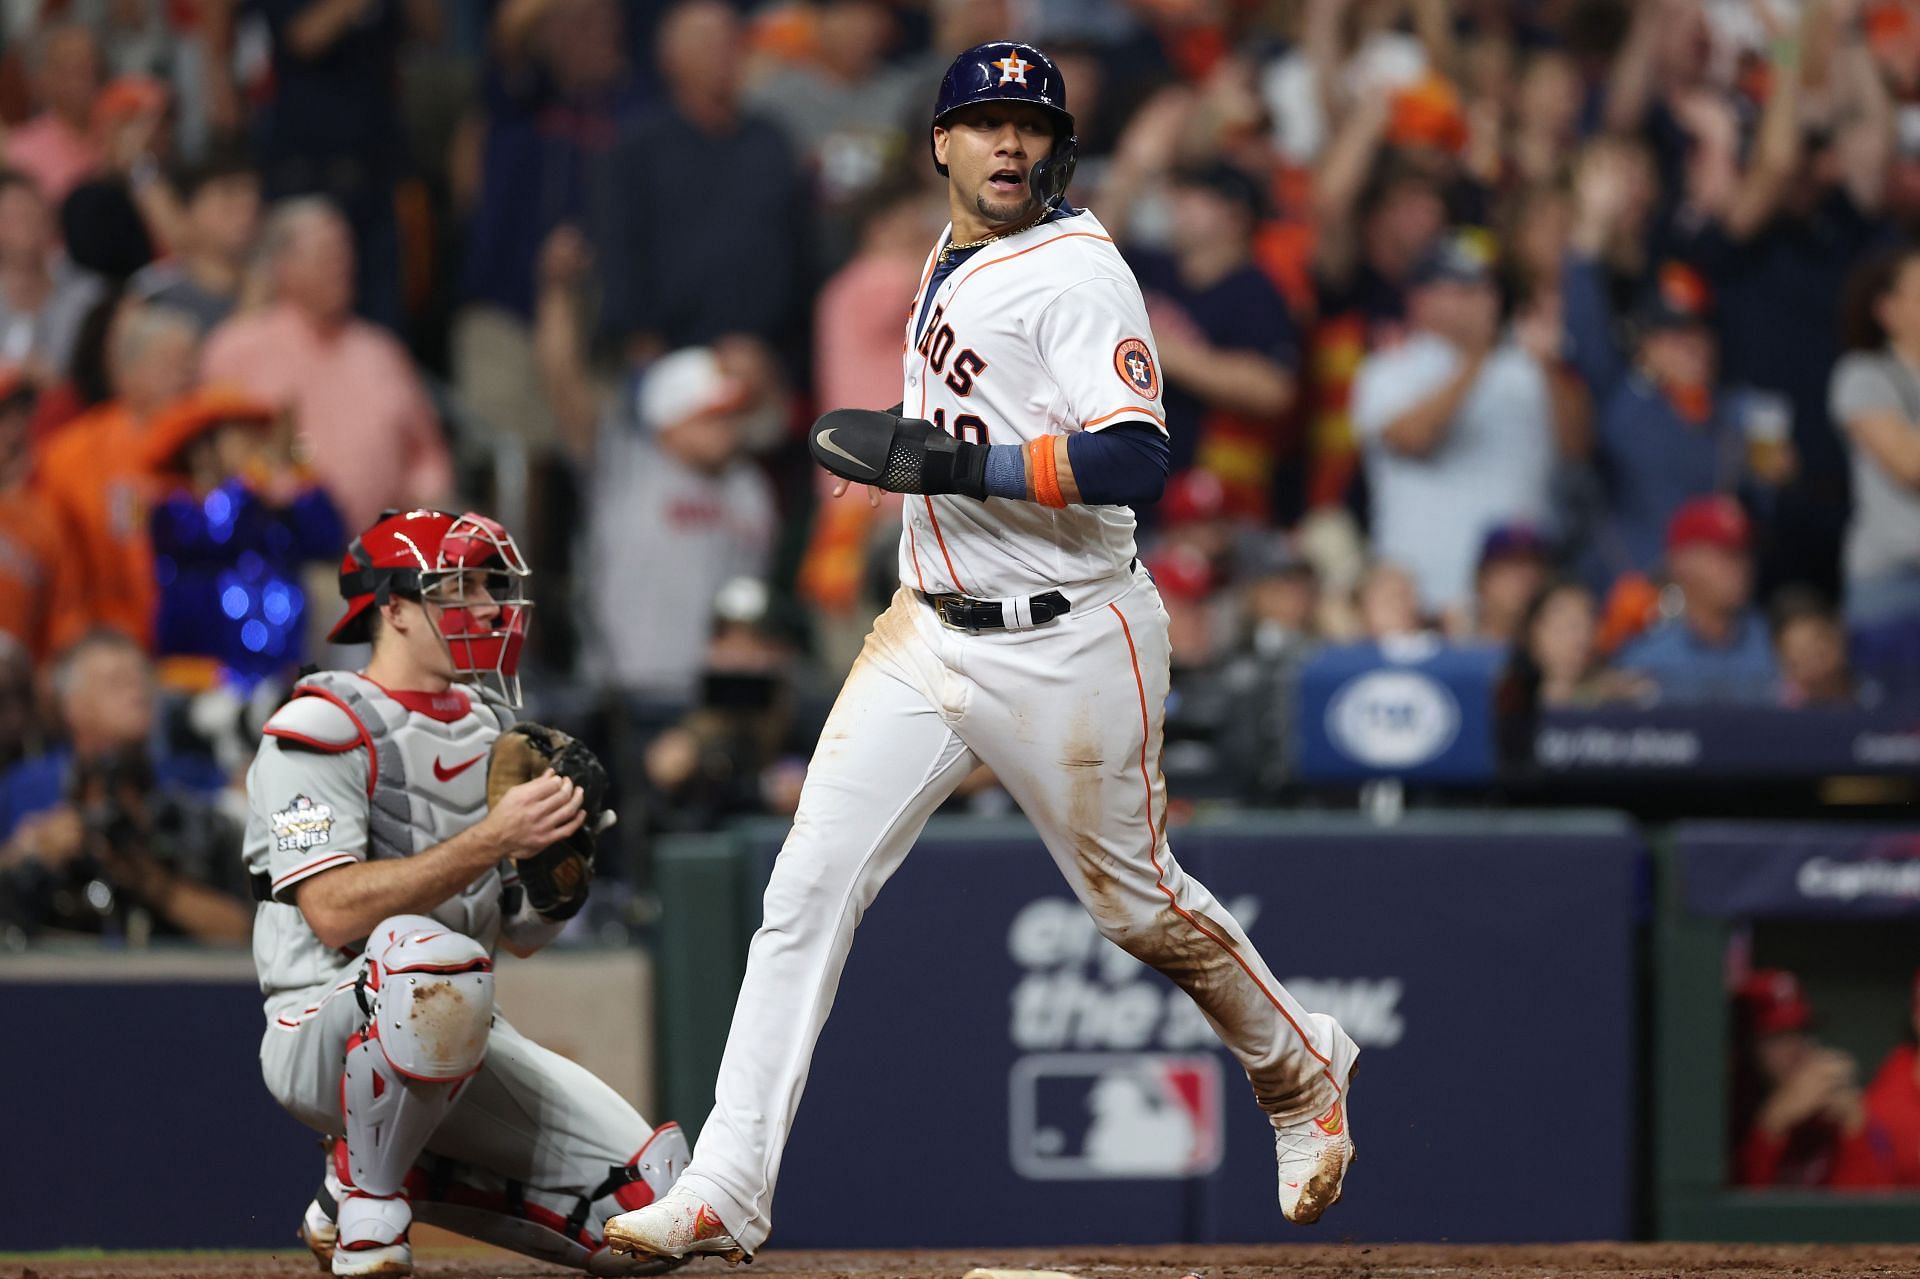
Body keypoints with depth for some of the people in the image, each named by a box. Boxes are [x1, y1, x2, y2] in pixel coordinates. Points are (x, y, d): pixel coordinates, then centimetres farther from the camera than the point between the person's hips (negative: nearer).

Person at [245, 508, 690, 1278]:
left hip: (461, 1041, 7)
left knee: (646, 1201, -9)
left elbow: (522, 935, 14)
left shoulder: (491, 731, 14)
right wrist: (492, 839, -27)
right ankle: (362, 1202, -17)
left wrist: (557, 855, -9)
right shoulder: (321, 731, -9)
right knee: (435, 962, -42)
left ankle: (411, 1177, 13)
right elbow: (333, 913, -22)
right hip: (325, 1033, -7)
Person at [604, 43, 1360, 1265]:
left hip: (1067, 649, -7)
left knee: (1138, 903, 8)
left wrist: (948, 462, -29)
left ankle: (1301, 1072, 37)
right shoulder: (954, 257, 11)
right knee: (809, 885, -6)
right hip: (930, 635, 7)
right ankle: (727, 1191, -8)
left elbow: (1136, 459, -26)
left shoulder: (1079, 271, -16)